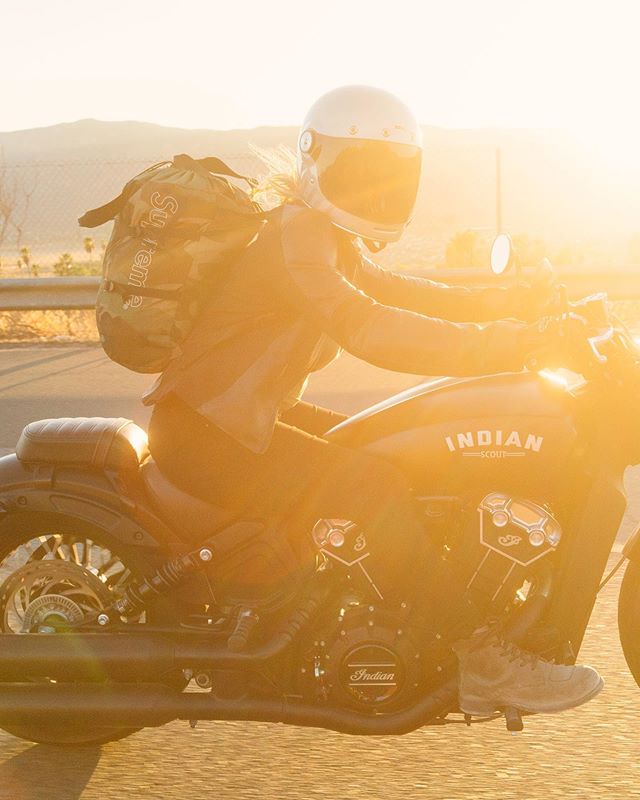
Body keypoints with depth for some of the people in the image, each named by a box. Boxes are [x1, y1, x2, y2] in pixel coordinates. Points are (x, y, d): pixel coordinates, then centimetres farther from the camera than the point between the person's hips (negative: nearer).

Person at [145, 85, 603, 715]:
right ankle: (475, 661, -17)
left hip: (256, 412, 11)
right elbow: (363, 326, -33)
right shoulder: (295, 236, -20)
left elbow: (394, 292, 11)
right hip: (208, 429, -11)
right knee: (374, 490, -23)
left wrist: (507, 304, -4)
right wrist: (494, 347, -39)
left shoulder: (333, 240, 13)